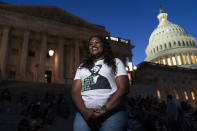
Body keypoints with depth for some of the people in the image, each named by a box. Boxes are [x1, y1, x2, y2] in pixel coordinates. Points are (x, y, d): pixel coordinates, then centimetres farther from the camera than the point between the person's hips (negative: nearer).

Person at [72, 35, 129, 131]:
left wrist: (104, 110, -11)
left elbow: (123, 89, -1)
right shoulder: (82, 67, 19)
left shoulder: (115, 62, 12)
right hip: (84, 113, 2)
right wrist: (84, 111, -10)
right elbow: (75, 91, 8)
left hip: (112, 112, -2)